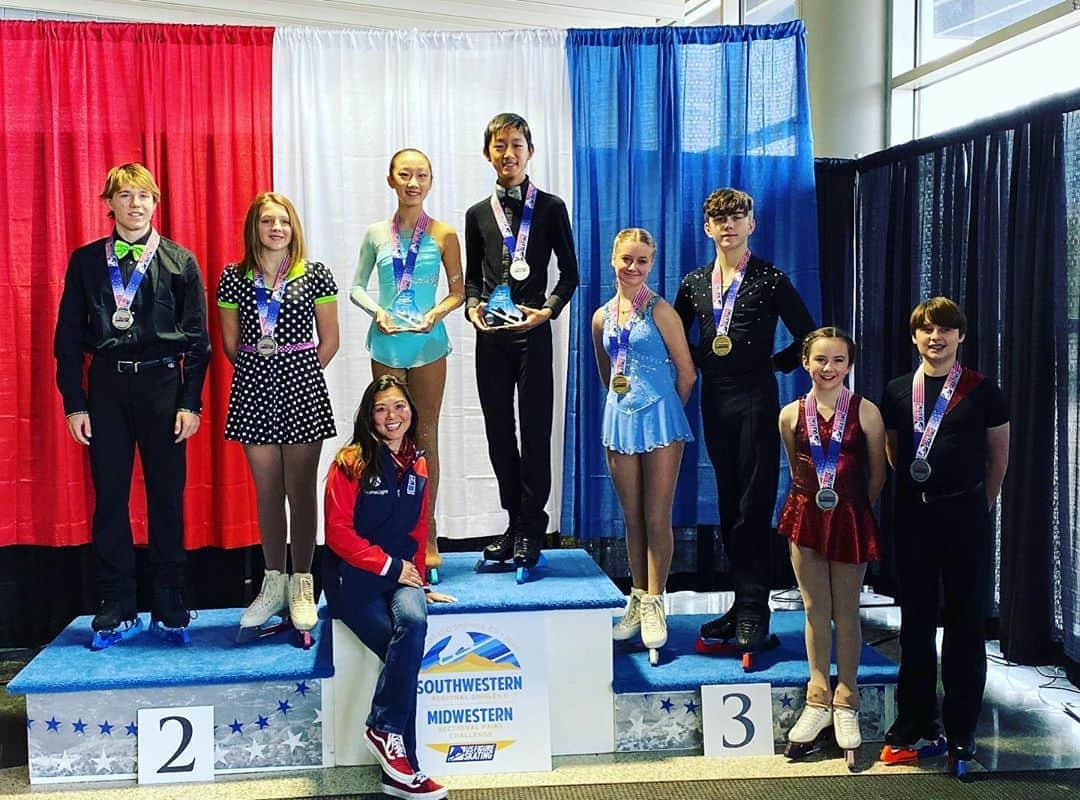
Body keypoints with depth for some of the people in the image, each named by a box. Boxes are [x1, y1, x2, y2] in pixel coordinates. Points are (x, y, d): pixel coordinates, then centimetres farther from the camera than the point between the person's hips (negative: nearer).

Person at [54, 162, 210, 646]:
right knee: (109, 496, 4)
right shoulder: (86, 261, 6)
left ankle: (170, 607, 15)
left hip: (161, 381, -1)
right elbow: (68, 335, 6)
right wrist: (74, 402, 0)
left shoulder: (180, 261, 2)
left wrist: (191, 401, -5)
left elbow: (196, 337, 2)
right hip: (106, 383, 1)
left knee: (167, 496, 4)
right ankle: (116, 609, 14)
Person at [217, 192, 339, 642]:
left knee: (301, 491, 1)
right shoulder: (234, 279, 5)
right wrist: (260, 372, 6)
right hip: (253, 390, 2)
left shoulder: (315, 276, 0)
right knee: (267, 492, 7)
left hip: (301, 387, -2)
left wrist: (299, 375, 2)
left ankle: (302, 586, 10)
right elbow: (230, 343, 10)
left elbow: (328, 340, 4)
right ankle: (274, 583, 18)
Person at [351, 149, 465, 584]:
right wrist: (377, 310, -9)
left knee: (425, 436, 5)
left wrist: (437, 312, -15)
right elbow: (357, 287, 9)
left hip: (428, 343, -1)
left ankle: (427, 536, 13)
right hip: (387, 344, 1)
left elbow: (458, 291, 3)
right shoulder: (377, 234, 3)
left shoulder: (443, 235, -2)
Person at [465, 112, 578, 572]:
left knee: (535, 430, -2)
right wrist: (472, 306, -4)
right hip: (491, 336, 4)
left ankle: (531, 529, 5)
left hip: (533, 332, -3)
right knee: (498, 431, 7)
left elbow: (569, 274, 4)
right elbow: (472, 276, 16)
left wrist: (547, 310, -11)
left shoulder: (550, 208, 3)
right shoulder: (478, 214, 11)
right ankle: (515, 522, 18)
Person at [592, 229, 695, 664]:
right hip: (619, 418, 5)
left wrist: (665, 411, 4)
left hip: (659, 417, -5)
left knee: (657, 518, -1)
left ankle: (653, 604, 5)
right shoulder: (602, 317, 9)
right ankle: (638, 600, 21)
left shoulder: (660, 311, -6)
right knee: (632, 517, 11)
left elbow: (686, 371, -4)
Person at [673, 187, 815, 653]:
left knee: (754, 505, -5)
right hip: (715, 399, 5)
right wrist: (699, 361, 8)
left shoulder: (769, 280, -2)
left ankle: (753, 614, -2)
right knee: (728, 504, 9)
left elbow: (808, 335, -2)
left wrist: (777, 364, -1)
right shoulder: (694, 283, 11)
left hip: (756, 398, -5)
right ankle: (742, 605, 17)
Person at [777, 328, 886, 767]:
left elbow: (877, 473, 2)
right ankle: (818, 701, 19)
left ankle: (845, 703, 18)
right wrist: (812, 499, 12)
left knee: (846, 613, 7)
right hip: (805, 516, 2)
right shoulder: (791, 415, 1)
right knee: (815, 611, 9)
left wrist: (854, 507, 8)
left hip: (850, 519, -2)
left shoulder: (866, 412, -7)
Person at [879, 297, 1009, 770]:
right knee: (916, 621, 7)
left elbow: (999, 455, 7)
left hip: (966, 513, -2)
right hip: (914, 513, 2)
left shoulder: (982, 391, -1)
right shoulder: (898, 392, 5)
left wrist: (982, 503, 10)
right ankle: (916, 726, 17)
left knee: (966, 622, 3)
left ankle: (961, 730, 12)